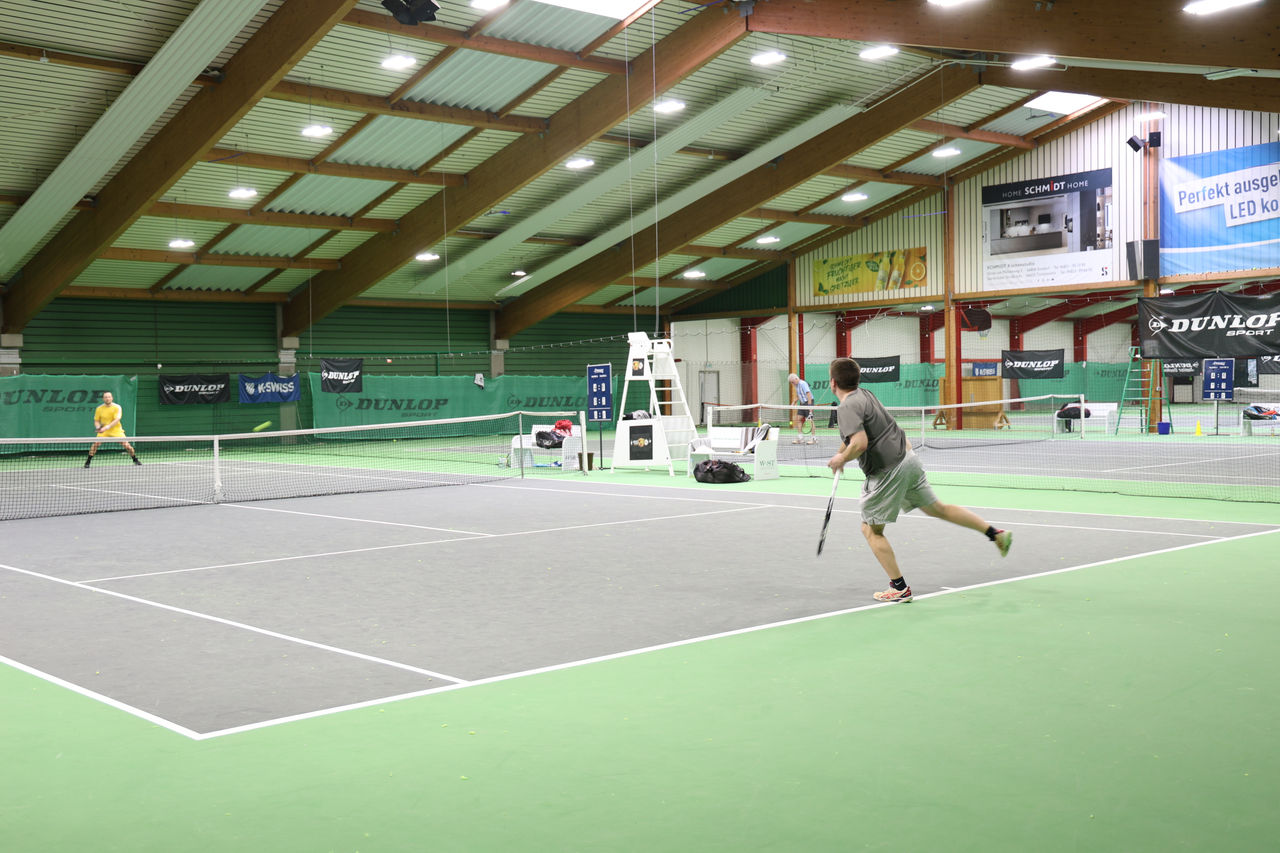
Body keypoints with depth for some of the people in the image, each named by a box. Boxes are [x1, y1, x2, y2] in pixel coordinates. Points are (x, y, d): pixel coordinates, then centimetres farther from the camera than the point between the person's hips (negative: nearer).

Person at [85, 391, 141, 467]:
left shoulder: (117, 407, -10)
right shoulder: (99, 409, -2)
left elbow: (116, 420, -21)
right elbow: (96, 421, 5)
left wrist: (107, 427, -33)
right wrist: (98, 427, -19)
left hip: (116, 430, -1)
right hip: (104, 432, 1)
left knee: (126, 444, -11)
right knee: (96, 443, -20)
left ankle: (135, 460, 10)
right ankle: (88, 461, -7)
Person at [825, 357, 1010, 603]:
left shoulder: (847, 407, -17)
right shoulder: (864, 394, 12)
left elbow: (860, 444, -30)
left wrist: (841, 459, -12)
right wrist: (842, 451, 25)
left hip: (887, 470, -9)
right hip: (907, 457, 9)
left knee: (871, 530, 4)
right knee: (937, 508, 21)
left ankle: (900, 588, 5)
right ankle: (996, 533, 23)